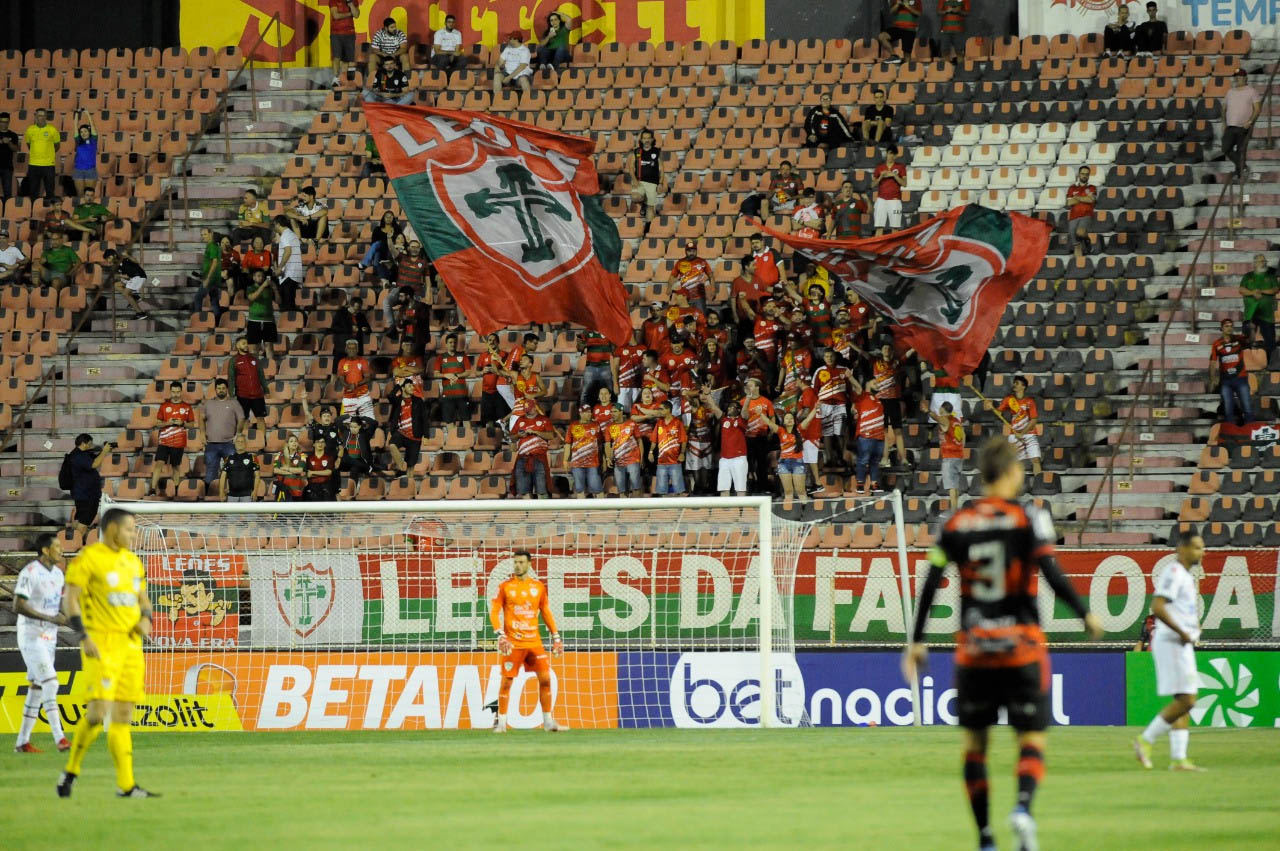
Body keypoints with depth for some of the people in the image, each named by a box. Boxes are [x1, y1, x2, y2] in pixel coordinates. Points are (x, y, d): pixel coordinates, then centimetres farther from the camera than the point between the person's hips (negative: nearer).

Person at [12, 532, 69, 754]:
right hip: (31, 636, -8)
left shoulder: (57, 574, 11)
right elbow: (18, 606, -21)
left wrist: (65, 614, -2)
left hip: (49, 638, 8)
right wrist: (50, 618, -25)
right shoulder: (30, 573, -15)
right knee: (50, 683, -17)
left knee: (37, 689, 8)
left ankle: (22, 741, 13)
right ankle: (59, 738, -21)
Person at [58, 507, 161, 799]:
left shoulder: (132, 561, 16)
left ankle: (126, 784, 5)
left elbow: (143, 598, 25)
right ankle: (70, 771, 0)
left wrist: (145, 619, 3)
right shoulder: (88, 558, -6)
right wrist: (84, 637, -18)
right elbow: (70, 600, -10)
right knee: (98, 711, -17)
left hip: (130, 644, 7)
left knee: (123, 716, 5)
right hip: (101, 645, -7)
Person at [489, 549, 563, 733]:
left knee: (545, 678, -5)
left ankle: (548, 721, 3)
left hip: (534, 641, 2)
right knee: (506, 681, -2)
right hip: (513, 642, -2)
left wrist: (556, 637, 12)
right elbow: (494, 611, -2)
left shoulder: (538, 587, 10)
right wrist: (501, 635, -15)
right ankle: (501, 722, 6)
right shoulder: (505, 587, 2)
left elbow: (546, 613, 17)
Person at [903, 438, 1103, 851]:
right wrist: (1086, 616, 0)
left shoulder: (956, 523, 4)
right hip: (1021, 645, -2)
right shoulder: (1029, 518, -5)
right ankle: (1023, 805, -28)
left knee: (974, 743, 12)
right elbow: (1051, 573, -13)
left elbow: (931, 584, 2)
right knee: (1032, 739, 1)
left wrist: (917, 641, 9)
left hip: (973, 649, 2)